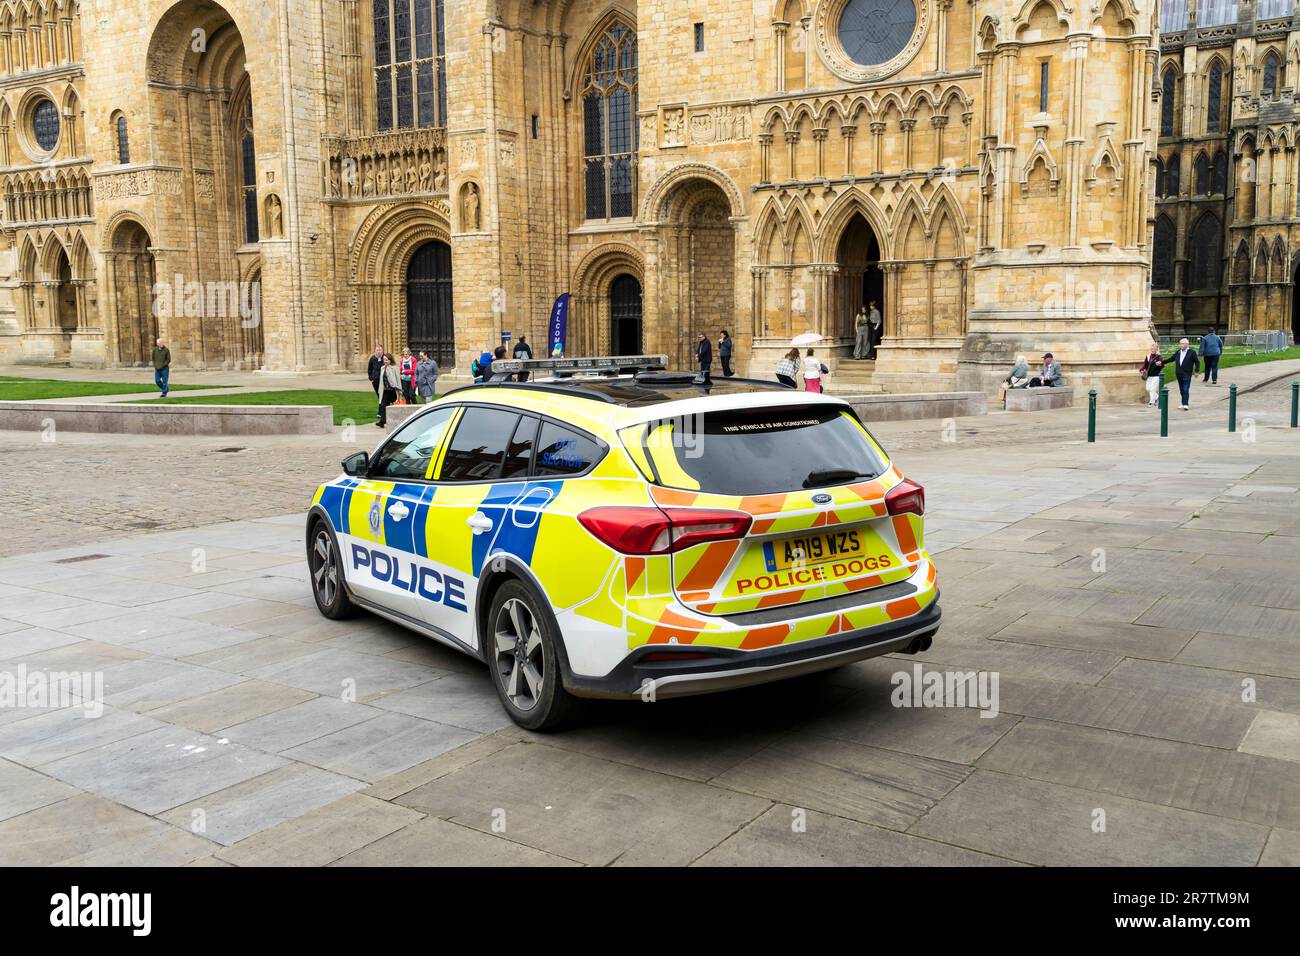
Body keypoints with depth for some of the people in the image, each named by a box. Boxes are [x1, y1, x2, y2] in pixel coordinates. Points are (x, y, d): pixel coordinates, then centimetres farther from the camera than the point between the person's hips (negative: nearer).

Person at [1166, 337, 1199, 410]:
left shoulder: (1191, 353, -2)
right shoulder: (1178, 353, 13)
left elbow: (1197, 362, 1)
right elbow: (1171, 359, 20)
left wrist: (1196, 370, -7)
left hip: (1187, 374, -6)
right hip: (1179, 374, 6)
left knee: (1186, 390, -10)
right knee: (1181, 390, 11)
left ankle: (1186, 404, -10)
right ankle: (1183, 403, 19)